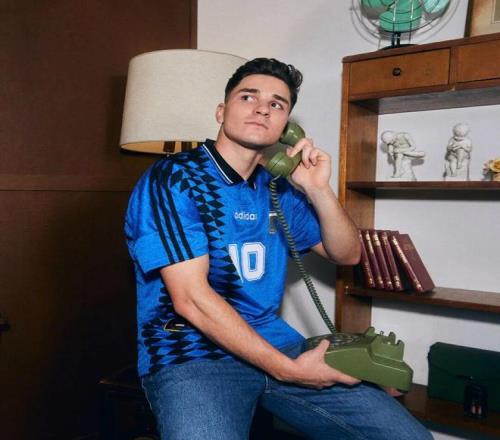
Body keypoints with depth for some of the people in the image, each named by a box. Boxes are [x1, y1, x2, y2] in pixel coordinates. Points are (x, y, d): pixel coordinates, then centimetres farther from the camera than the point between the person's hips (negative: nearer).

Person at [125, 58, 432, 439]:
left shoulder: (280, 189, 10)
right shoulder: (172, 179, -10)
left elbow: (347, 254, 13)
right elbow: (191, 299, -17)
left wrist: (319, 190, -5)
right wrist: (288, 369, -17)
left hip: (276, 343, 6)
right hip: (192, 356, -5)